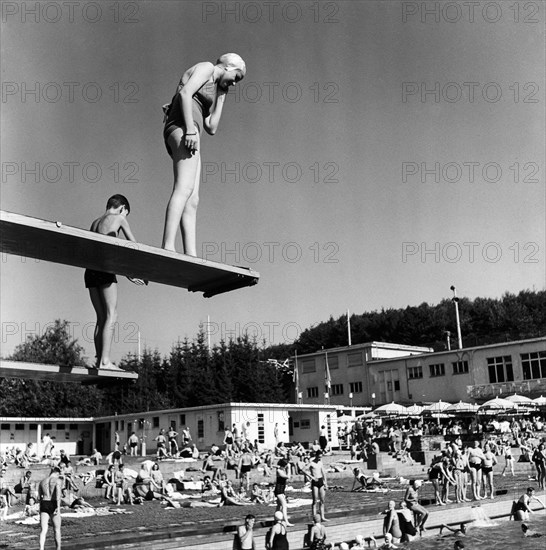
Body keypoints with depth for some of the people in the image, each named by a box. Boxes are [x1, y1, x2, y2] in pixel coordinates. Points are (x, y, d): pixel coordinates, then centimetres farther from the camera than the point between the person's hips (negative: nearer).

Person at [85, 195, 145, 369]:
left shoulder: (95, 223, 27)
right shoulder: (118, 218, 7)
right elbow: (134, 245, 9)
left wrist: (128, 275, 31)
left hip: (90, 271, 7)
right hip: (104, 270, -7)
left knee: (101, 318, 8)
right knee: (111, 316, -9)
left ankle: (99, 360, 1)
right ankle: (105, 361, -18)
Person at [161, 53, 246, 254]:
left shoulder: (212, 87, 34)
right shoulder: (206, 68, 8)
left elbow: (211, 128, 24)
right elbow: (185, 93, -10)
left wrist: (221, 96, 27)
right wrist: (190, 129, -20)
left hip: (187, 133, 10)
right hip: (182, 127, -10)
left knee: (192, 200, -3)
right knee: (184, 189, -24)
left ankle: (191, 257, -13)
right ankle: (167, 248, -37)